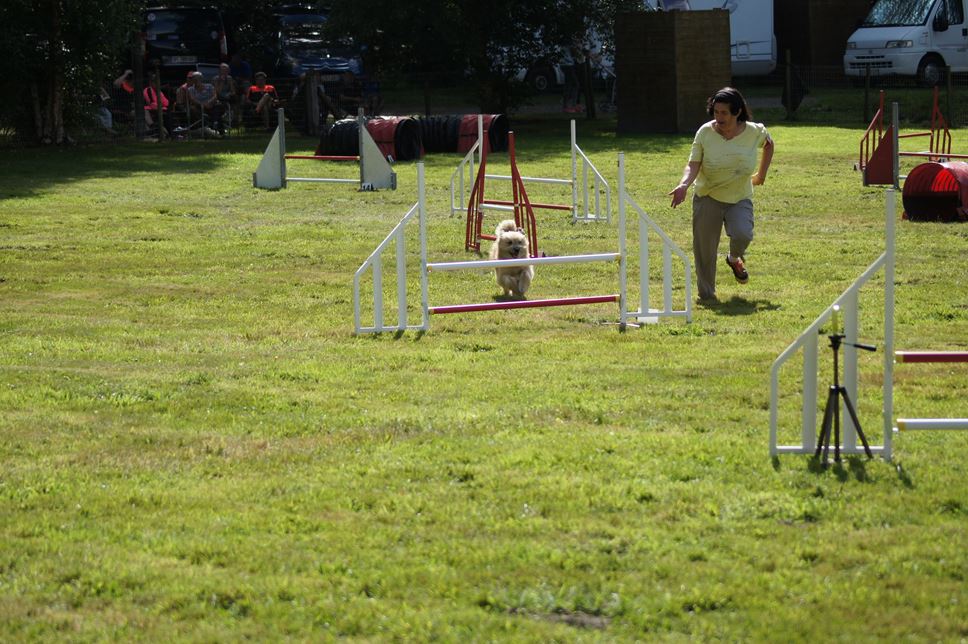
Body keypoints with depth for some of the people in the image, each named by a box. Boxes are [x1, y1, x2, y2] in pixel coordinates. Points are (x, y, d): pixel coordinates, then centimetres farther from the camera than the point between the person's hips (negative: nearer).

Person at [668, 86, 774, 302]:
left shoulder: (754, 132, -8)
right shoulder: (705, 132, -11)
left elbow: (769, 144, 15)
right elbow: (693, 164, -16)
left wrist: (761, 174, 16)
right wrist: (684, 184, -34)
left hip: (740, 198, 0)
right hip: (708, 198, 0)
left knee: (742, 235, -25)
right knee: (705, 249, 0)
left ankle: (735, 259, 11)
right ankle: (706, 294, 19)